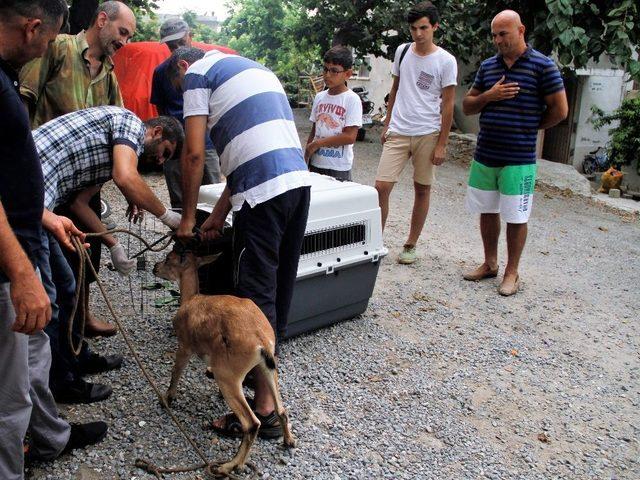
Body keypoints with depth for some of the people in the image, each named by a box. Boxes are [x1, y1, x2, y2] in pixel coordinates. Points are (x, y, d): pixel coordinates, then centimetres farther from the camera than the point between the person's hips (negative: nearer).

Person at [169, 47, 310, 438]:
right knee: (281, 285, 17)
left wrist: (188, 216, 9)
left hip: (264, 190, -9)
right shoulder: (253, 68, 31)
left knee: (257, 293, -4)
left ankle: (265, 408, 1)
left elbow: (194, 153, -1)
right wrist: (220, 212, 23)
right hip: (300, 180, 9)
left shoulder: (198, 72, 7)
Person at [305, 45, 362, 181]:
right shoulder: (320, 97, 9)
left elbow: (350, 137, -15)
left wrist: (317, 143, -12)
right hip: (316, 164, 5)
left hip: (339, 167, -5)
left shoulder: (352, 99, -8)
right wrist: (305, 159, 7)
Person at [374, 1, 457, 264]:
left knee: (422, 190, 6)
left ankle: (410, 245, 19)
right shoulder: (402, 51, 7)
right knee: (381, 186, -5)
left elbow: (448, 104, -4)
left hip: (427, 134, -3)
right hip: (398, 133, 3)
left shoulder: (446, 61, -5)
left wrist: (441, 144, -7)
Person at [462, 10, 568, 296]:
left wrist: (528, 128, 4)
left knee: (516, 217, 3)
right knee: (487, 212, 13)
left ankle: (512, 272, 15)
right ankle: (490, 264, 29)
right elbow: (467, 107, 12)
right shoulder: (487, 66, 9)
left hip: (518, 159, -5)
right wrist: (488, 96, -7)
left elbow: (560, 110, -5)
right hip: (484, 156, 5)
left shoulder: (542, 66, -6)